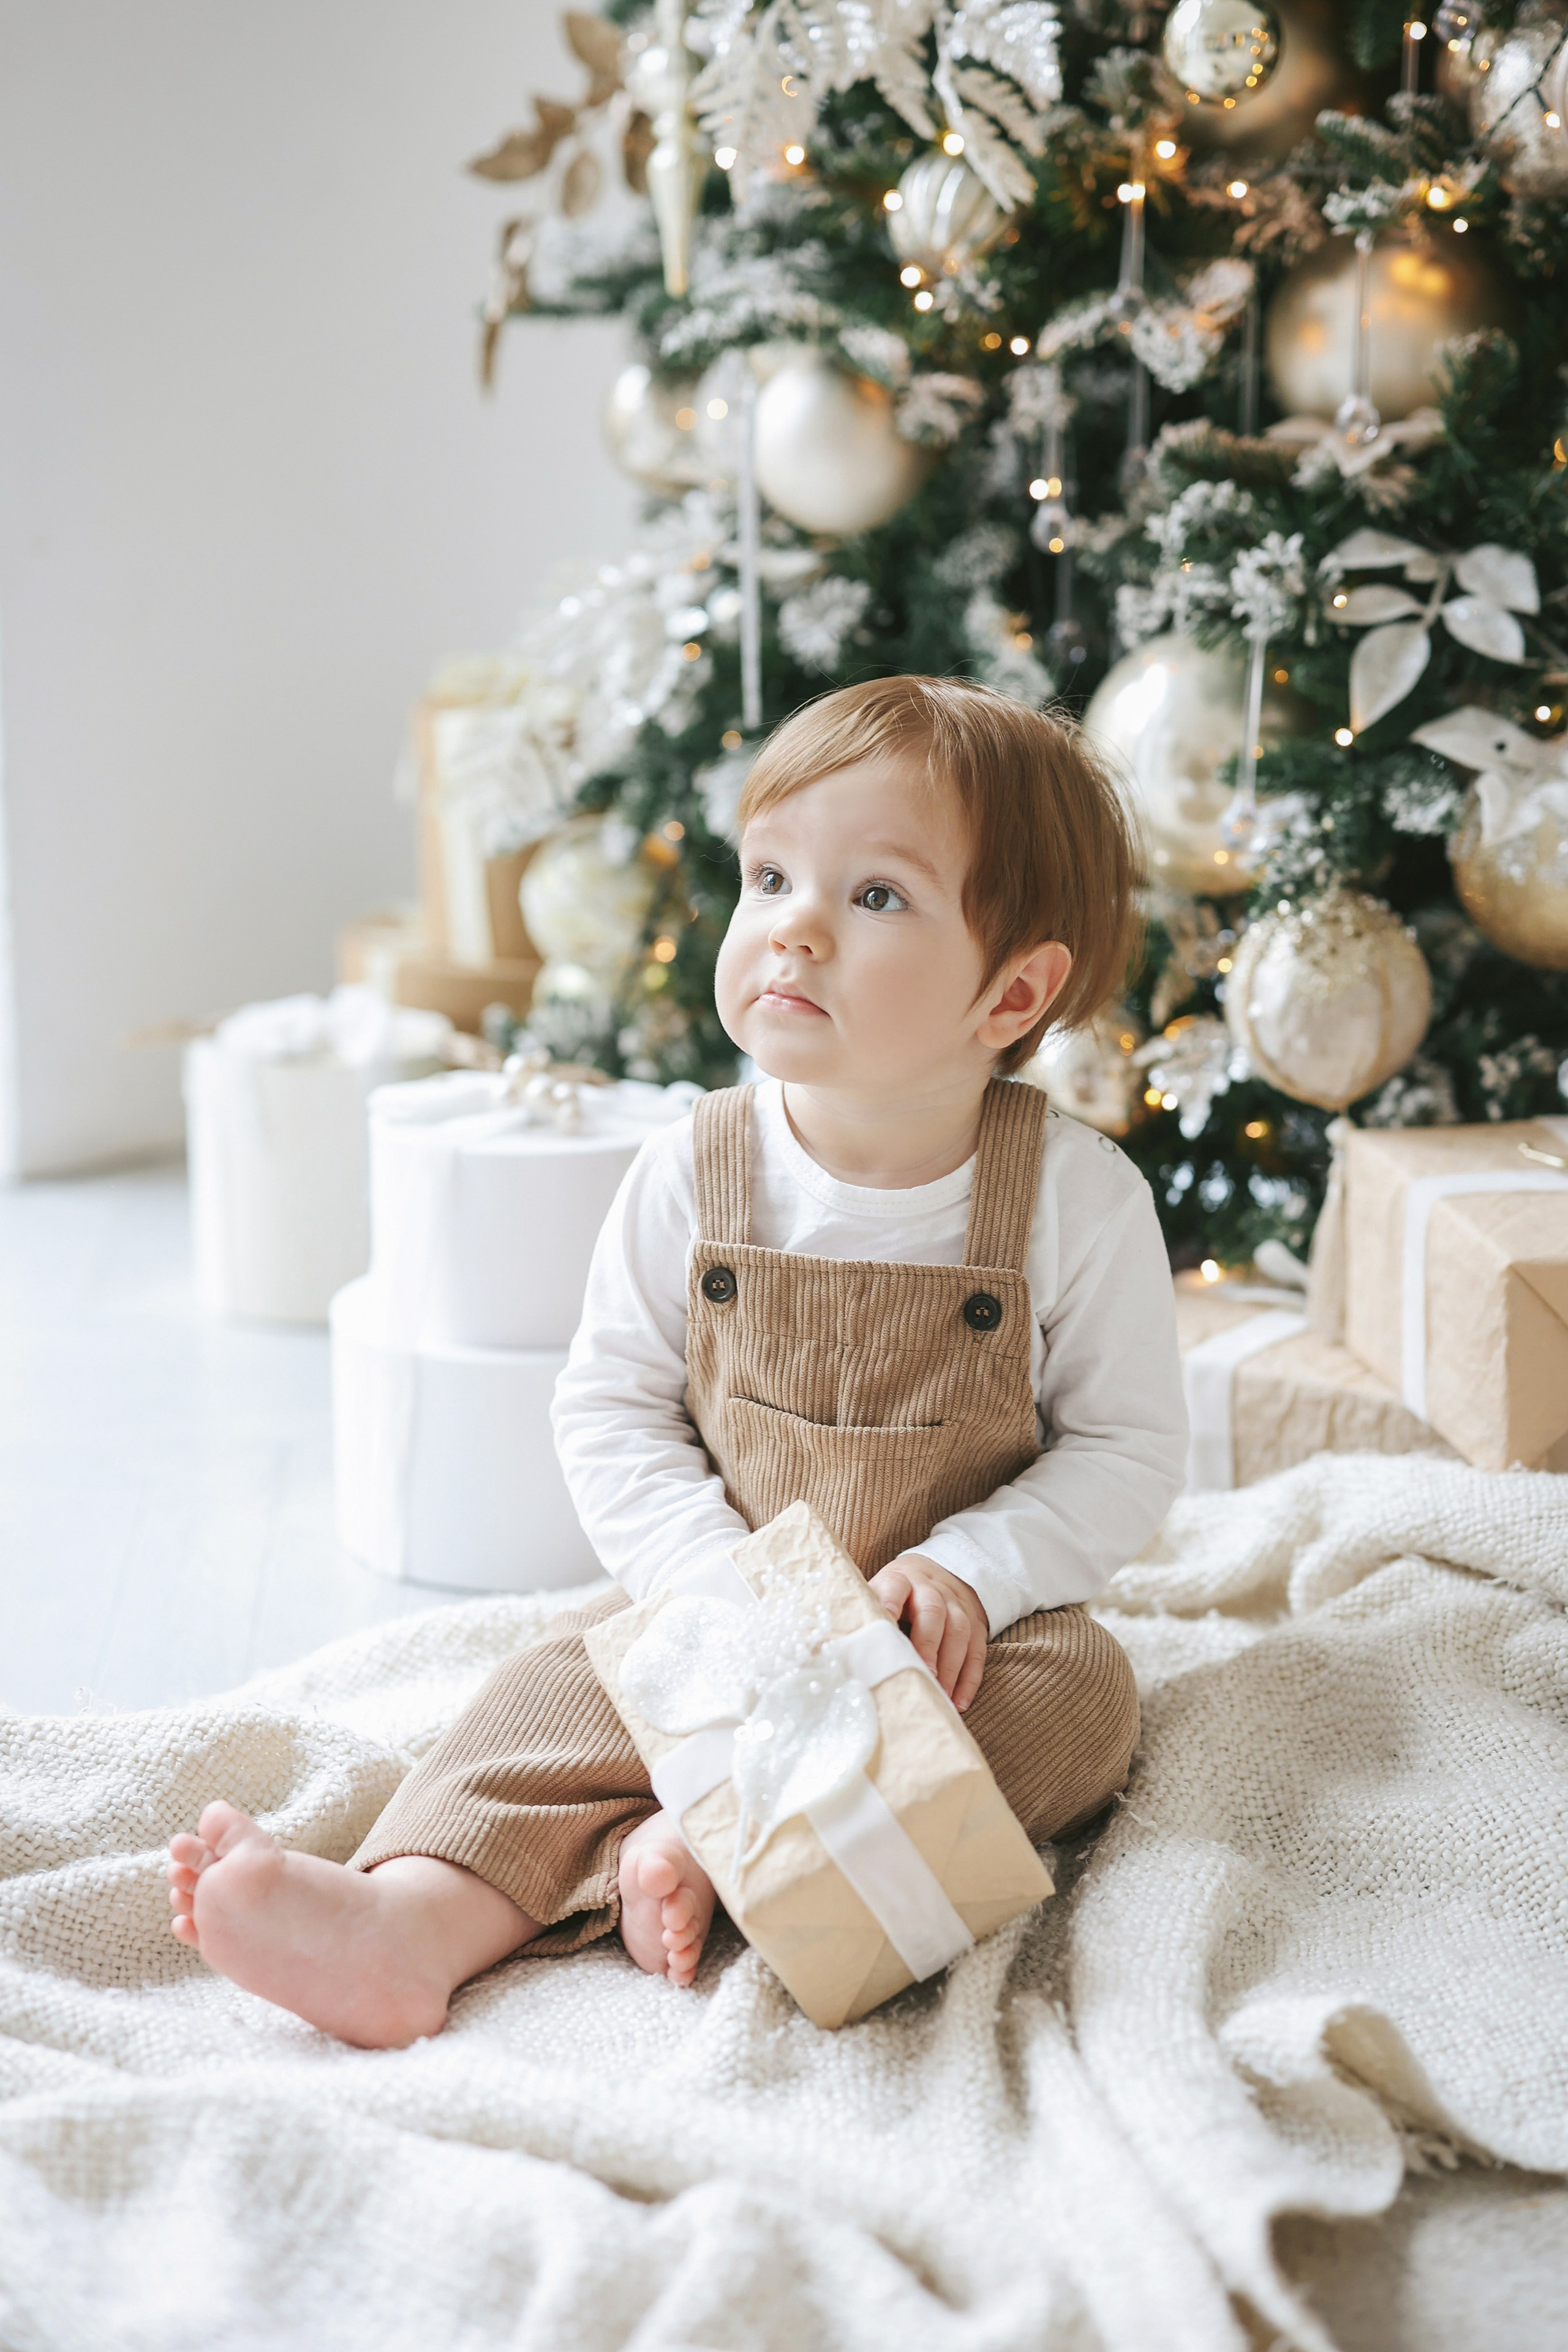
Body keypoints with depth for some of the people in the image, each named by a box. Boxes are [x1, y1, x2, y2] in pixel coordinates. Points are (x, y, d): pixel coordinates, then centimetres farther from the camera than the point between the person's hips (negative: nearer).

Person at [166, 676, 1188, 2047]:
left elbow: (1131, 1447, -7)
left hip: (971, 1628, -1)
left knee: (1083, 1690, -28)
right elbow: (610, 1409, -3)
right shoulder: (691, 1176, -7)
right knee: (569, 1681, -20)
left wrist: (967, 1573, -22)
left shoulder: (1079, 1198, -13)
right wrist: (720, 1576, -19)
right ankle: (419, 1914, -42)